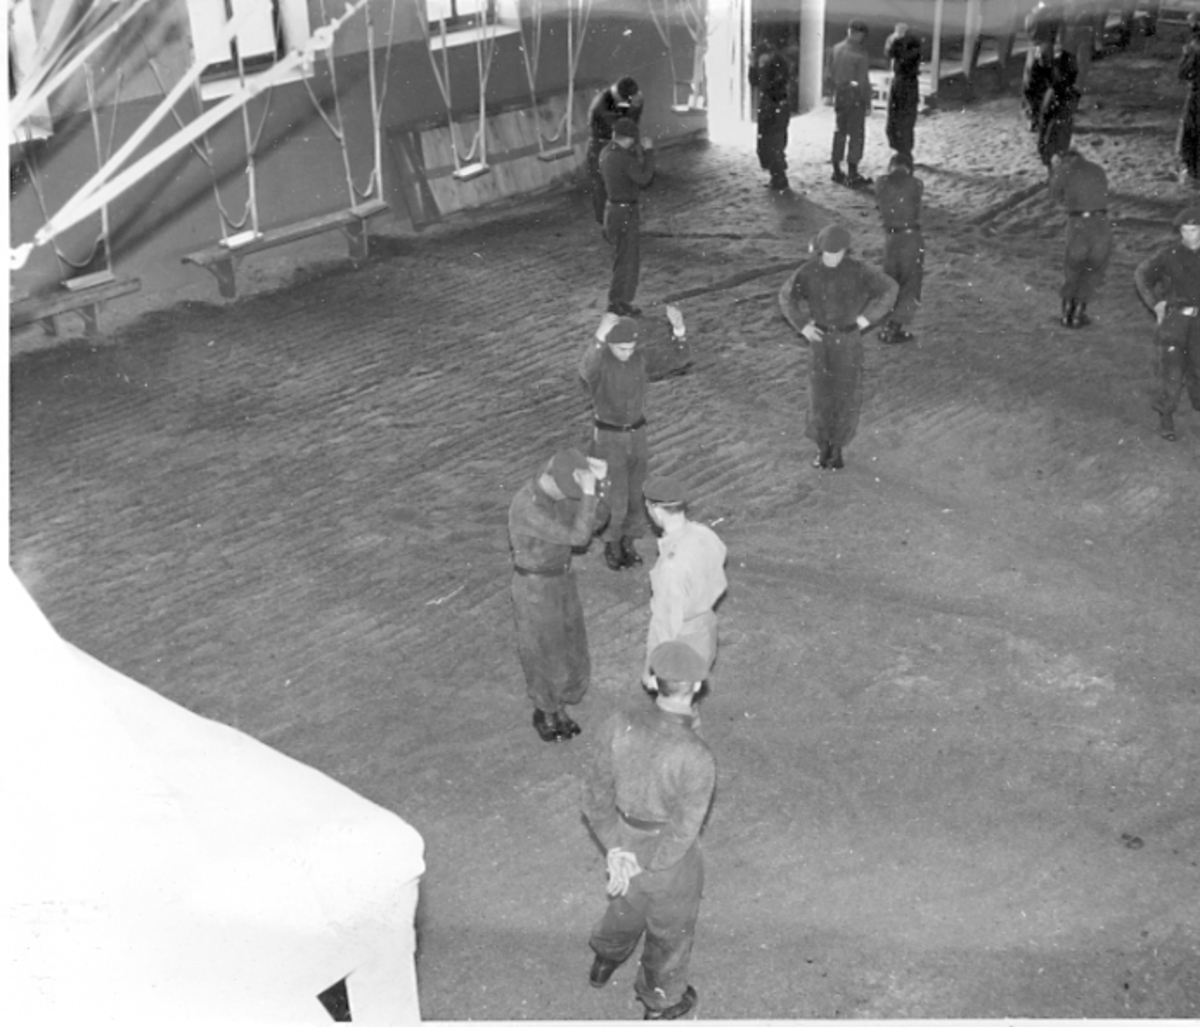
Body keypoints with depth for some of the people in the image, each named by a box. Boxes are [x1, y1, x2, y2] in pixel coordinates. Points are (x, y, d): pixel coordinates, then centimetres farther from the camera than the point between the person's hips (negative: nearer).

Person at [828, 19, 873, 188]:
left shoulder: (837, 49, 1)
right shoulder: (860, 54, -17)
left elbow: (831, 74, 8)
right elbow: (863, 81, -16)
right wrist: (867, 101, -6)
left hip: (839, 96, 6)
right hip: (855, 97, -6)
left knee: (839, 132, 16)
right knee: (856, 134, 1)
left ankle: (837, 171, 22)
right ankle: (852, 175, 1)